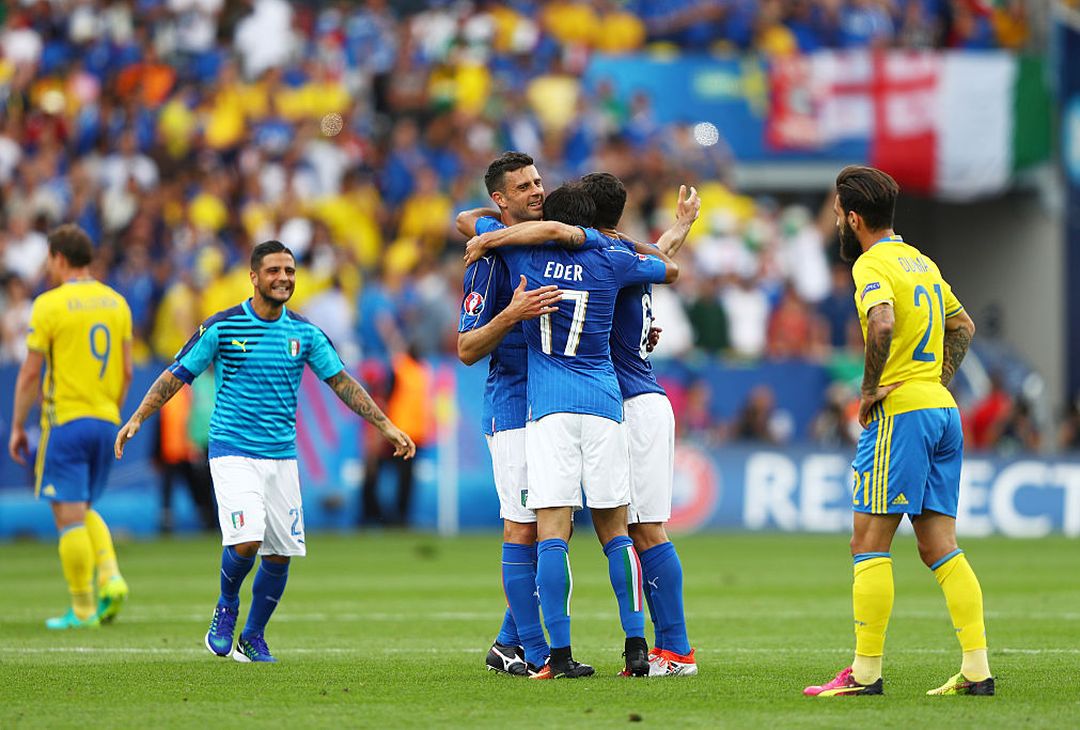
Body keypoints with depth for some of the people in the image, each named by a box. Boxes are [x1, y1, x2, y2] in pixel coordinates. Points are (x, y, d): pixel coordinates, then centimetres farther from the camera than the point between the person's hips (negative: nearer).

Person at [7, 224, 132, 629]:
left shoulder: (50, 304, -9)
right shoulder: (116, 302, 8)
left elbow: (30, 373, -8)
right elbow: (126, 370, 11)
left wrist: (17, 425, 0)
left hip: (65, 421, -6)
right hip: (105, 420, 6)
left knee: (69, 515, -2)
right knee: (85, 510, 19)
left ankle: (83, 608, -1)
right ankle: (110, 577, -2)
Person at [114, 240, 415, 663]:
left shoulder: (304, 332, 5)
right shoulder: (222, 327, -5)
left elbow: (342, 382, 10)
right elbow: (177, 375, -1)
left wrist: (386, 426, 6)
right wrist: (137, 419, -10)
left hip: (281, 455, 4)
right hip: (232, 450, -4)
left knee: (280, 554, 2)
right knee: (246, 541, -20)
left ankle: (253, 638, 20)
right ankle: (226, 607, 10)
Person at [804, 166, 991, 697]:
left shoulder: (872, 264, -9)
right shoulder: (920, 260, 19)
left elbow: (882, 322, -29)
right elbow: (962, 325, 30)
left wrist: (870, 389, -17)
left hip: (900, 412, -8)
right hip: (943, 410, 8)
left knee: (870, 543, -5)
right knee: (940, 547, 7)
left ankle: (865, 672, -6)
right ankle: (977, 669, 0)